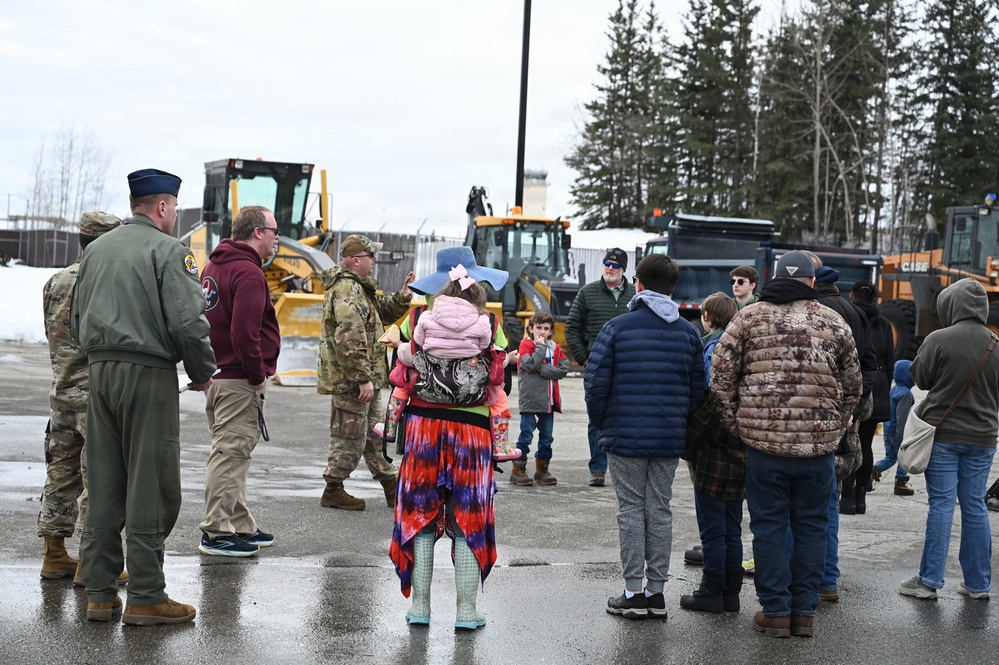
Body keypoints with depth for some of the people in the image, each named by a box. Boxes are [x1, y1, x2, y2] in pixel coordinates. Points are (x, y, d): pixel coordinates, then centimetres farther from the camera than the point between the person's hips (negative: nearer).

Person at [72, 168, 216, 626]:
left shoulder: (96, 249, 14)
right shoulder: (168, 250, -8)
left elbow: (76, 319, 18)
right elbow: (187, 322, -16)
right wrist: (202, 373, -2)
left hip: (100, 371, 7)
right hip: (150, 376, -7)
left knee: (103, 485, 11)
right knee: (150, 488, -2)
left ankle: (99, 593, 16)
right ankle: (145, 597, 1)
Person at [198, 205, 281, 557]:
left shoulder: (213, 266, 16)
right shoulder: (248, 273, -17)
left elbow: (206, 318, 20)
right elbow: (244, 333, -25)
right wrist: (258, 376, -15)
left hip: (216, 375, 10)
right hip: (239, 381, -10)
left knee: (231, 453, 16)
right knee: (230, 453, -5)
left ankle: (240, 527, 25)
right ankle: (217, 533, -2)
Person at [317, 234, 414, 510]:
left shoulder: (360, 287, 15)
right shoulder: (347, 290, -20)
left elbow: (385, 311, 26)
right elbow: (350, 340, -27)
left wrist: (402, 297, 6)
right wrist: (363, 379, -27)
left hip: (367, 378, 11)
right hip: (351, 379, -11)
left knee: (373, 435, 17)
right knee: (350, 437, -1)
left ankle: (391, 487, 27)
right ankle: (333, 491, 10)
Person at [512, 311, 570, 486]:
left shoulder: (555, 348, 11)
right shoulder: (526, 344, -2)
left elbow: (563, 369, -3)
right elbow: (530, 365, -19)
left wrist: (543, 370, -14)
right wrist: (540, 346, -12)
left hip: (549, 400, 5)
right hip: (530, 399, -5)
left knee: (547, 437, 10)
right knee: (526, 435, -3)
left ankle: (542, 470, 21)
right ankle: (518, 470, 4)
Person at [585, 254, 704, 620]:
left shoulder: (617, 327, -7)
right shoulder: (688, 332, 4)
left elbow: (595, 381, -9)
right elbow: (698, 387, 5)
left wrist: (602, 424, 5)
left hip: (625, 436, -3)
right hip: (670, 439, 3)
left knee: (631, 508, 4)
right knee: (660, 509, 10)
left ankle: (633, 591, 4)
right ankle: (656, 590, 13)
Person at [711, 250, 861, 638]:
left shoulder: (748, 318, 1)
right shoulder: (834, 323, 6)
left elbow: (721, 377, -2)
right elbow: (852, 386, 10)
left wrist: (736, 425, 7)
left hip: (764, 442, -1)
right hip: (819, 445, 1)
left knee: (769, 526, 8)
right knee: (811, 527, 12)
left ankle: (775, 611, 12)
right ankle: (804, 611, 17)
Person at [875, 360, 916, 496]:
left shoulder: (893, 389, 10)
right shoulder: (905, 393, -20)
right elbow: (902, 417, -25)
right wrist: (901, 437, -25)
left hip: (888, 430, 8)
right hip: (898, 432, -8)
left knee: (890, 457, 18)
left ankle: (875, 469, -1)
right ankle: (900, 483, 12)